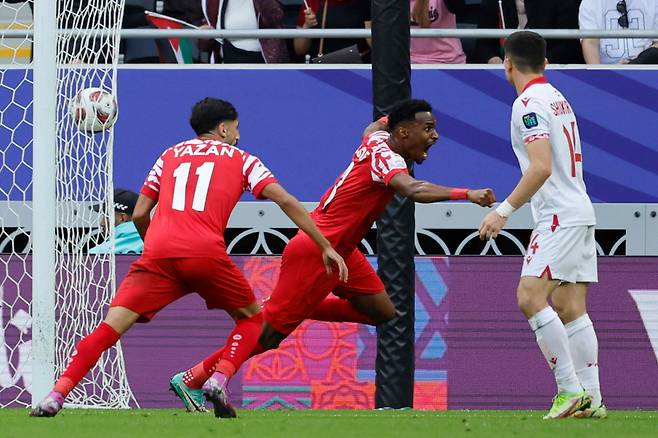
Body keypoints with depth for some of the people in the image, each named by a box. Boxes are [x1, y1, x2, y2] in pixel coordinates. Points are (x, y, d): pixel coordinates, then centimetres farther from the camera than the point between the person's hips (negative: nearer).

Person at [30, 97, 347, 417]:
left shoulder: (169, 156, 27)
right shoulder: (241, 160, 20)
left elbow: (139, 215, 22)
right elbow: (286, 201, 10)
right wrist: (326, 247, 12)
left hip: (158, 252, 2)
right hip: (206, 253, -2)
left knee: (110, 328, -1)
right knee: (251, 319, 19)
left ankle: (56, 395, -16)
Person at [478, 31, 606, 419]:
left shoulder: (529, 104, -11)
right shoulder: (558, 99, 18)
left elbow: (542, 167, -21)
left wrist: (504, 211, -20)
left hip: (560, 216, -10)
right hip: (580, 214, 10)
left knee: (531, 297, -15)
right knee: (571, 308, 6)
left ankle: (570, 387, -20)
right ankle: (591, 398, 1)